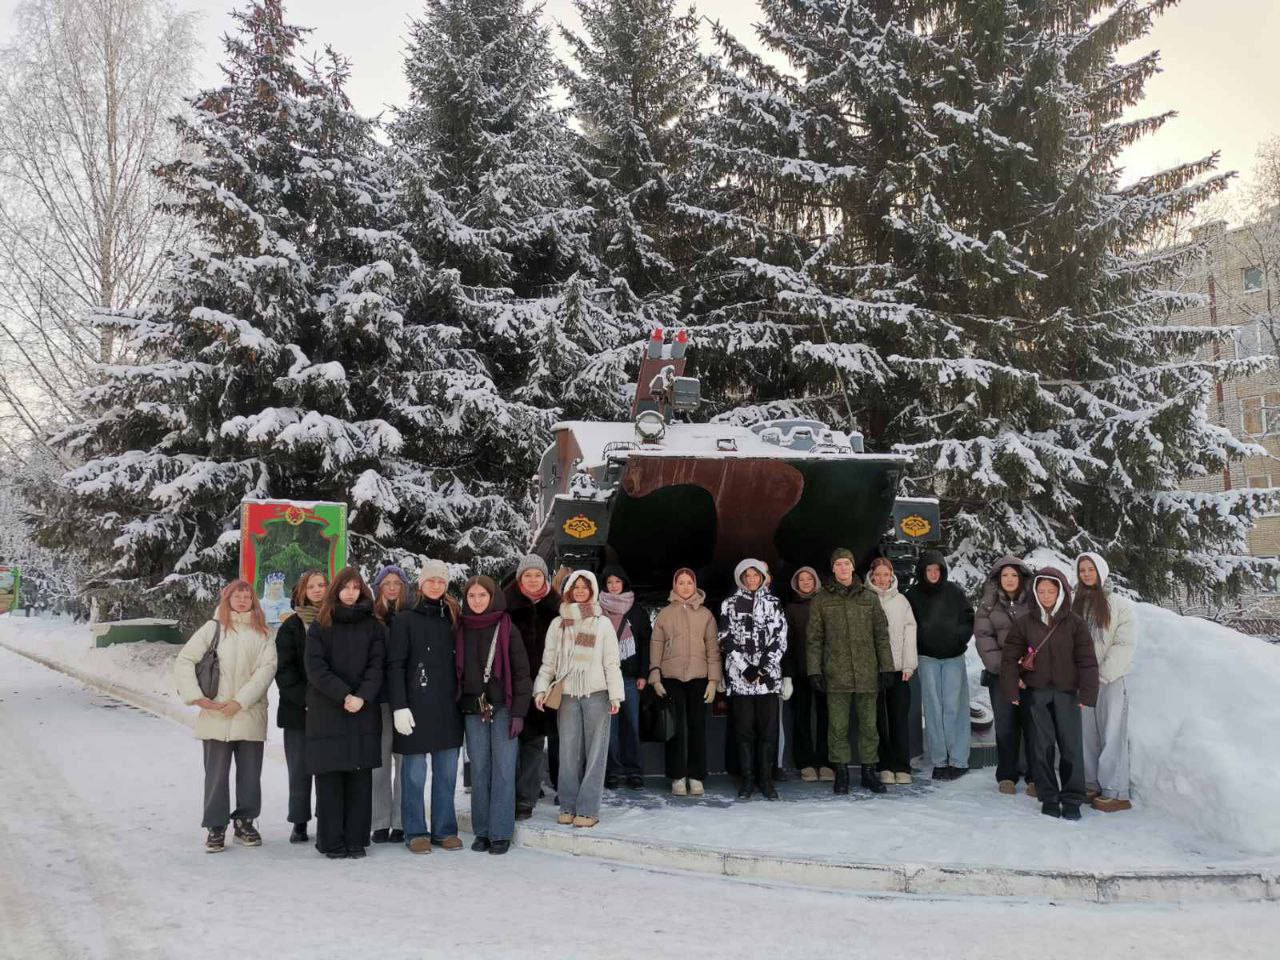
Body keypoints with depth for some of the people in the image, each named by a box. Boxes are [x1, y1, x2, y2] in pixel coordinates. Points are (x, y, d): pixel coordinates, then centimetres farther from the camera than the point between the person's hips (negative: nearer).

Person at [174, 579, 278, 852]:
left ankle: (245, 822, 23)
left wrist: (240, 701, -13)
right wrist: (196, 696, -11)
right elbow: (183, 661, -1)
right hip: (216, 716, -2)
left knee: (250, 773, 8)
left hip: (251, 715, 2)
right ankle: (216, 827, 14)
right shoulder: (213, 628, 3)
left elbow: (267, 667, -4)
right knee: (216, 773, 4)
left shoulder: (262, 633, 7)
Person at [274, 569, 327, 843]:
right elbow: (284, 669, -1)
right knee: (300, 769, 3)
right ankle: (299, 824, 13)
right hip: (298, 709, 0)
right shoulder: (292, 626, 5)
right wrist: (304, 698, -11)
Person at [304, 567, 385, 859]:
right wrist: (344, 695, -14)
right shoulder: (320, 626, 7)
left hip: (364, 712, 1)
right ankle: (332, 842, 5)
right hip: (326, 712, -1)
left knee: (360, 777, 1)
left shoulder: (373, 626, 10)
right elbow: (315, 667, -3)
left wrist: (363, 697, -14)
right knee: (329, 777, -1)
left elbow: (377, 665, 2)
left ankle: (356, 840, 7)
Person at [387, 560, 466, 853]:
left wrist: (460, 698, 9)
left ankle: (444, 829, 16)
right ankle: (416, 832, 11)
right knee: (415, 773, 0)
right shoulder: (406, 619, 1)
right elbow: (395, 665, -5)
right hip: (416, 707, -4)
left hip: (448, 708, 4)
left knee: (447, 772, 6)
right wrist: (399, 706, -12)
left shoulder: (451, 618, 13)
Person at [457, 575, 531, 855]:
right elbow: (456, 670, 12)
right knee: (479, 771, 6)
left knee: (503, 770, -2)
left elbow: (521, 671, -2)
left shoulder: (506, 628, -1)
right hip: (473, 709, 3)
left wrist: (518, 712, -8)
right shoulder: (460, 630, 9)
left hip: (502, 708, -3)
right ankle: (482, 831, 14)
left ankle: (501, 833, 4)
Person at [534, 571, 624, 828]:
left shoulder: (602, 623, 6)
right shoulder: (558, 623, 11)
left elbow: (611, 663, 2)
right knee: (568, 752, 2)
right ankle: (568, 807, 11)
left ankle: (588, 809, 1)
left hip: (596, 694, -2)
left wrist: (615, 695, -5)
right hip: (567, 694, 2)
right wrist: (541, 689, -2)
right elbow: (548, 661, 10)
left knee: (594, 752, -2)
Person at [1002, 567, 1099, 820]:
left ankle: (1072, 799, 10)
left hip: (1067, 692, -1)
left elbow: (1087, 659, -1)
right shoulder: (1024, 622, 3)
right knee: (1042, 745, 4)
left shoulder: (1074, 622, 1)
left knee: (1071, 745, 0)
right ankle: (1048, 797, 14)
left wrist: (1087, 692, -7)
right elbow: (1010, 657, 5)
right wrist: (1011, 689, -2)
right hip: (1036, 692, 1)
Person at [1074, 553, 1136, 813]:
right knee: (1087, 734, 6)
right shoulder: (1077, 605, 13)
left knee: (1112, 735, -4)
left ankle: (1116, 793, -2)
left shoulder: (1119, 604, -1)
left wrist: (1102, 675, -11)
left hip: (1111, 680, -4)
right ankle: (1091, 785, 14)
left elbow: (1124, 645, -7)